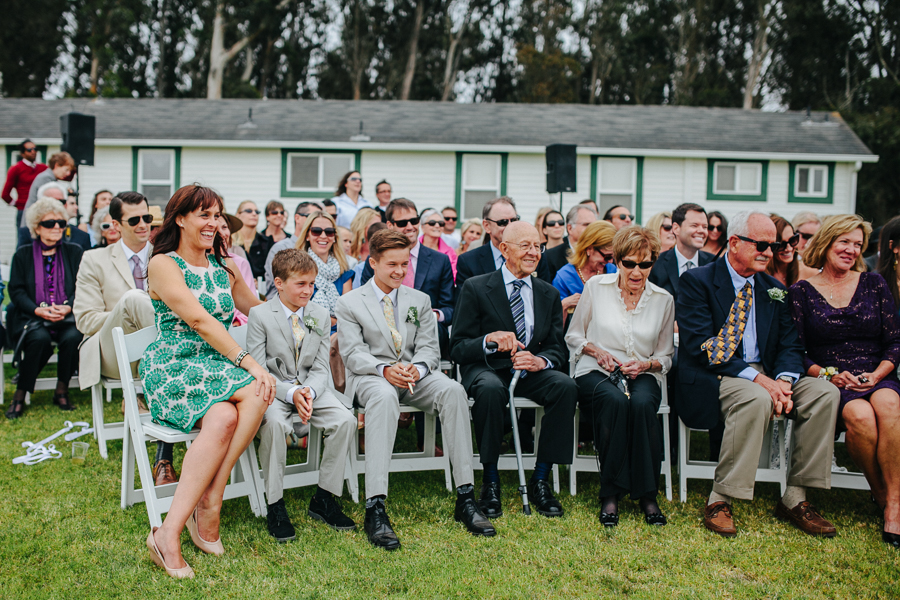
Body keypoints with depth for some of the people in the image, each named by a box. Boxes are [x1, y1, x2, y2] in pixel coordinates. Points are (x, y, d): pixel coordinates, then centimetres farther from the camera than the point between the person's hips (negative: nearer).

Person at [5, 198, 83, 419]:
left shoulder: (74, 252, 13)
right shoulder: (23, 254, 11)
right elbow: (16, 291, 3)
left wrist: (68, 307, -15)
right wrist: (39, 310, -15)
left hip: (67, 317, 1)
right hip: (31, 318, -1)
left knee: (73, 337, -32)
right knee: (40, 339, -34)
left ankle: (62, 391, -11)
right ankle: (20, 395, -18)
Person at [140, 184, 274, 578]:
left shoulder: (225, 267, 17)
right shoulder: (163, 265, -4)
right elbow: (198, 320, -16)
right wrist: (247, 361, -23)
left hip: (217, 367, 5)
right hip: (171, 368, -5)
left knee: (257, 396, -31)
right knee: (223, 416, -36)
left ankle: (190, 515, -26)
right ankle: (169, 533, -31)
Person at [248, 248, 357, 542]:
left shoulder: (320, 316, 6)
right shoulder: (260, 315, -6)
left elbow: (321, 368, 5)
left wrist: (309, 391, -18)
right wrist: (291, 393, -24)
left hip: (310, 388, 4)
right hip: (273, 389, -4)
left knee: (345, 419, -22)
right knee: (274, 422, -37)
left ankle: (323, 499, -7)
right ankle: (275, 506, -20)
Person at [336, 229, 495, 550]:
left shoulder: (420, 300, 18)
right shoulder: (350, 303, 8)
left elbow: (429, 349, 10)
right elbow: (353, 353, -3)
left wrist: (416, 368, -15)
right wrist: (385, 369, -23)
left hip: (415, 374, 3)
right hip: (369, 377, -3)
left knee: (453, 390, -30)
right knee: (384, 397, -40)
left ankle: (465, 498, -28)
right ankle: (375, 509, -44)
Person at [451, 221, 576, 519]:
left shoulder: (549, 294, 11)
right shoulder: (476, 288, -1)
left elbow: (558, 348, 8)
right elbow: (457, 349, -4)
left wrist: (540, 360, -17)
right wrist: (490, 340, -25)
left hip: (531, 372, 4)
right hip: (487, 369, -3)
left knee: (566, 386, -27)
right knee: (490, 389, -38)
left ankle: (540, 480, -15)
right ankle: (490, 481, -19)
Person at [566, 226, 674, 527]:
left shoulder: (664, 300, 8)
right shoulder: (596, 287, 4)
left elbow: (666, 355, 15)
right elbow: (573, 336, 12)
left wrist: (647, 364, -7)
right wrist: (596, 350, -8)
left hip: (642, 375, 1)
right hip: (595, 372, -1)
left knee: (642, 403, -35)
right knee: (615, 401, -37)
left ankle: (647, 494, -23)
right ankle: (611, 493, -26)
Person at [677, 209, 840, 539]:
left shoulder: (774, 289, 15)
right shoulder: (697, 281, -5)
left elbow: (790, 345, 10)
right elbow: (699, 345, -15)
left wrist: (783, 379, -14)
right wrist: (756, 378, -23)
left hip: (765, 377, 7)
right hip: (714, 378, -6)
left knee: (825, 392, -15)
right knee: (757, 399, -36)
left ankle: (794, 498, -8)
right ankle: (719, 500, -23)